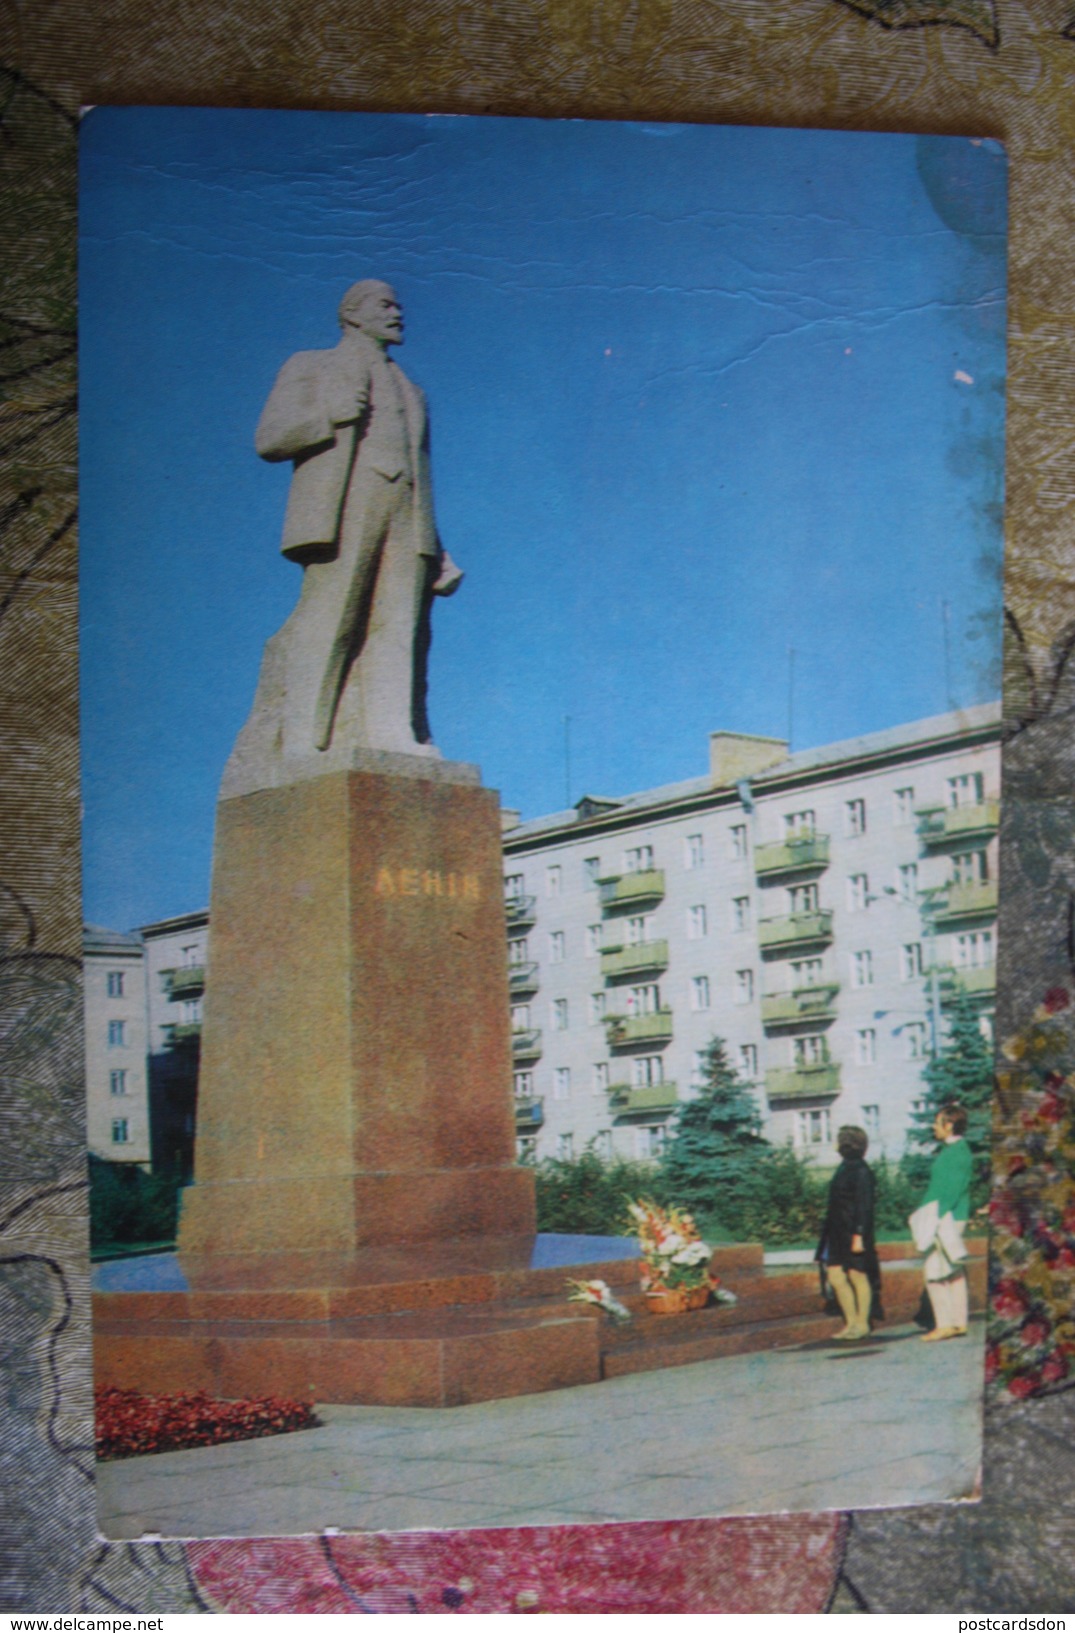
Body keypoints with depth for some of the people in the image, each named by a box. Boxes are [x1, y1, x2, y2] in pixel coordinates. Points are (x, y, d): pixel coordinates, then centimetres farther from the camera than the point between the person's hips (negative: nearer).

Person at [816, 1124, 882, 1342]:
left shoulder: (860, 1170, -13)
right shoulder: (845, 1168, 13)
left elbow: (864, 1206, -16)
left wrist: (858, 1236, -20)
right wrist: (830, 1232, 21)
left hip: (853, 1232, -9)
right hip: (838, 1233, 9)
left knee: (858, 1276, 1)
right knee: (835, 1277, 7)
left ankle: (862, 1324, 11)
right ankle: (851, 1323, 16)